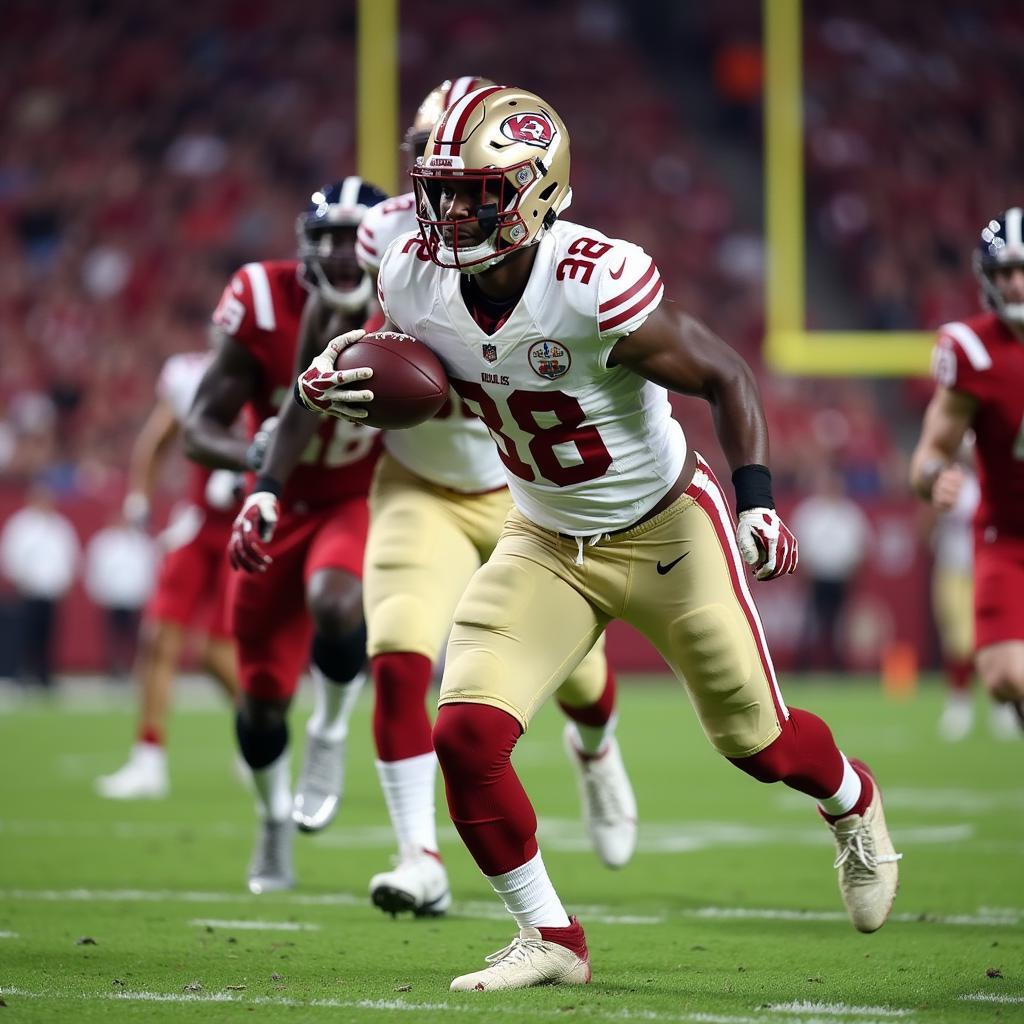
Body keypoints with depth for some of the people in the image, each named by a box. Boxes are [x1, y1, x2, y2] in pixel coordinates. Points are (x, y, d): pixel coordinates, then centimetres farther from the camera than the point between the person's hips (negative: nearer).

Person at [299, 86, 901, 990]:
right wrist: (343, 384, -13)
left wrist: (756, 501, -28)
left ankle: (853, 802, 48)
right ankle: (550, 940, 4)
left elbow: (726, 378, -18)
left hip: (665, 532, -4)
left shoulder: (597, 288, -31)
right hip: (547, 542, 4)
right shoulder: (417, 280, -14)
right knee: (466, 737, -14)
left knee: (759, 742, 10)